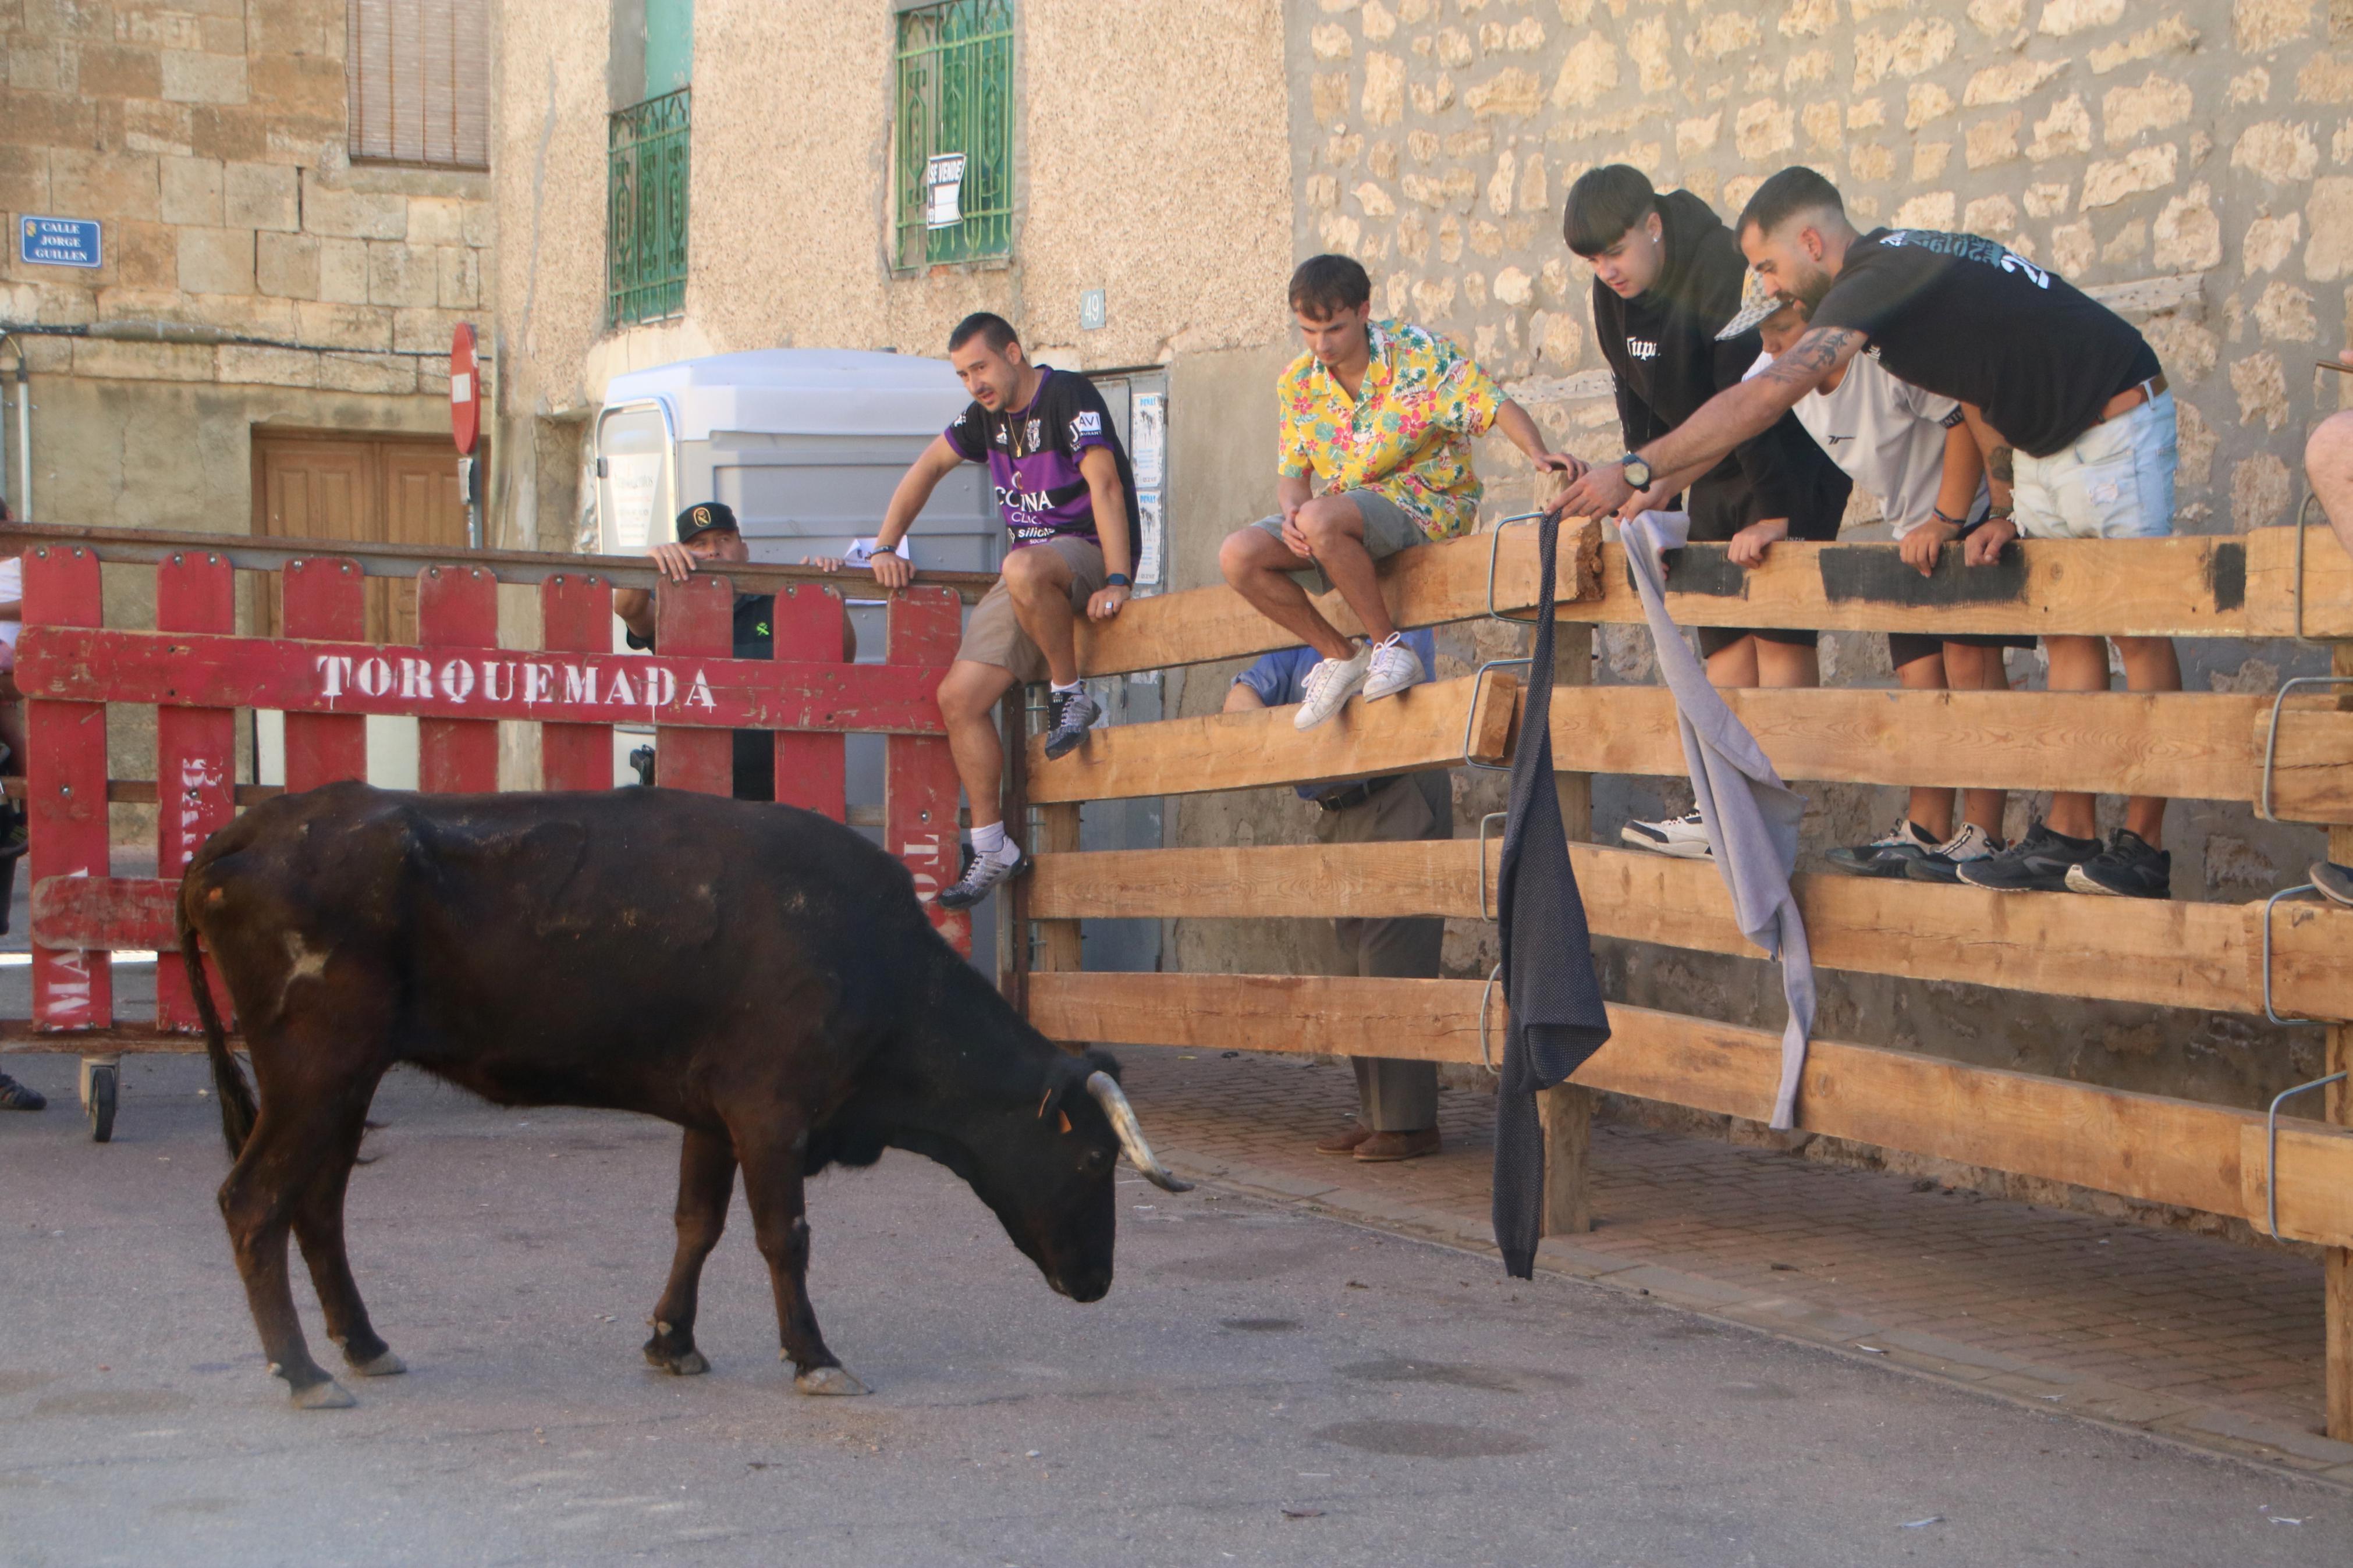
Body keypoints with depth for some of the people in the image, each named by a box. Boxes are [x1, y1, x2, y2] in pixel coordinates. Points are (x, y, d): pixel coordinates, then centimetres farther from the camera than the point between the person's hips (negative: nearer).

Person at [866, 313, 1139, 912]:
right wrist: (885, 547, 12)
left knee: (1024, 570, -43)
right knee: (959, 696, -6)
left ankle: (1072, 696, -20)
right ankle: (992, 850, -1)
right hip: (1033, 563, 8)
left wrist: (1118, 580, -30)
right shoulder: (988, 413, 13)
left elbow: (1105, 485, -21)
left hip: (1089, 553, -8)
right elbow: (927, 469, 22)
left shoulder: (1069, 397, -11)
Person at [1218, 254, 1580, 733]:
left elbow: (1498, 407, -16)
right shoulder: (1297, 384, 4)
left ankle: (1389, 644, -18)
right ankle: (1340, 657, 0)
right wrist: (1292, 510, -17)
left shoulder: (1419, 354, -10)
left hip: (1427, 505, -6)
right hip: (1346, 518, 6)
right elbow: (1293, 474, 7)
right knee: (1239, 557, -15)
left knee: (1321, 519, -36)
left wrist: (1539, 454, -36)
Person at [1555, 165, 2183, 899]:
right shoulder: (1901, 266, 8)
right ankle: (2067, 837, 6)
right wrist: (2005, 510, 7)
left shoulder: (1878, 281, -23)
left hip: (2115, 422, -10)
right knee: (2066, 632, 6)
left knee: (2138, 630, -6)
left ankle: (2146, 845, -3)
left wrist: (1635, 469, -29)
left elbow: (1761, 401, -30)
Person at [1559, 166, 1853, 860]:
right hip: (1717, 469, 8)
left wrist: (1772, 511, -31)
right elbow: (1639, 405, 10)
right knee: (1723, 633, 2)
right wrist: (1656, 502, 6)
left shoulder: (1721, 271, -25)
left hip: (1793, 459, -8)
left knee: (1779, 626, -13)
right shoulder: (1614, 296, 1)